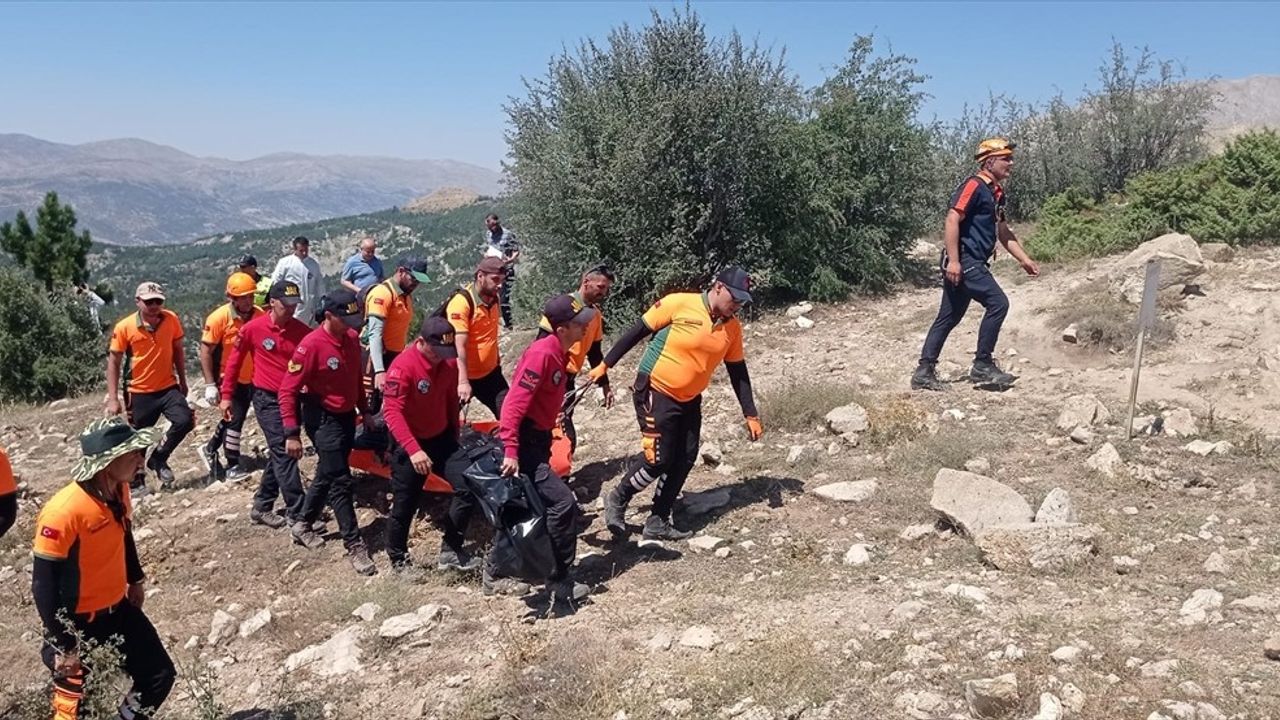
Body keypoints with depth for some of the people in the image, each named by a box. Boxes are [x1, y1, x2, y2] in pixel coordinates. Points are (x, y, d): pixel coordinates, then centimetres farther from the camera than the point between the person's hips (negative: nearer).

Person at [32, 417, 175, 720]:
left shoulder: (119, 491, -6)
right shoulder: (63, 512, -30)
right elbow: (44, 586, -24)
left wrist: (136, 579, 25)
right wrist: (62, 645, -19)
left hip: (119, 609, 7)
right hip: (77, 622, -7)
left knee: (160, 676, 11)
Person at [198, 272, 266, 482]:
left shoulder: (260, 315, -7)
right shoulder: (219, 318, -18)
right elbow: (205, 350, -14)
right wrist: (210, 384, -17)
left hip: (250, 379, 5)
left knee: (235, 417, 17)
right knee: (235, 418, -5)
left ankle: (210, 449, 38)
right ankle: (232, 466, 9)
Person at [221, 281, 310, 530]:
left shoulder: (301, 330, -3)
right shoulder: (253, 329, -9)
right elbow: (235, 361, 2)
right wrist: (227, 396, 4)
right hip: (267, 399, -4)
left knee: (280, 453, 12)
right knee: (284, 453, -8)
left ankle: (261, 507, 27)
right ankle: (297, 514, -4)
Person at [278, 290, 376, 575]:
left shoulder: (352, 338, 0)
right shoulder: (311, 344, -21)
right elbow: (288, 390, -18)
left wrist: (365, 410, 20)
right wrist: (292, 434, -20)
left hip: (347, 417, 8)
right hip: (324, 420, -8)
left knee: (327, 475, 20)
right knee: (341, 482, -6)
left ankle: (303, 525, 39)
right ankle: (354, 545, 2)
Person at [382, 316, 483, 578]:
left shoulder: (449, 362, -4)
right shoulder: (403, 366, -24)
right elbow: (392, 412, -29)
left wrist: (455, 434, 16)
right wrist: (414, 450, -37)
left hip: (441, 438, 6)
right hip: (409, 445, -6)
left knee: (469, 488, -1)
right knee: (405, 505, 5)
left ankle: (450, 551, 14)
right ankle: (399, 560, 28)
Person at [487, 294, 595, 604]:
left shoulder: (558, 353, 8)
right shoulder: (542, 354, -22)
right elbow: (514, 403, -25)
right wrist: (510, 451, -30)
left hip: (538, 440, 10)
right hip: (524, 443, -10)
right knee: (563, 504, -11)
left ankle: (494, 575, 30)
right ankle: (561, 583, -1)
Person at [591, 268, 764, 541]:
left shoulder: (732, 327, -1)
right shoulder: (679, 304, -18)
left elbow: (738, 372, 7)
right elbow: (637, 332, -10)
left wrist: (751, 415, 5)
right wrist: (605, 364, -6)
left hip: (690, 400, 6)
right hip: (656, 393, -6)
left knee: (685, 460, 4)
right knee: (659, 459, -8)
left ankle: (658, 523, 16)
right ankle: (617, 500, 16)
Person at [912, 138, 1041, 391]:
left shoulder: (996, 192, 18)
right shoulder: (974, 186, -11)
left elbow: (1003, 232, 26)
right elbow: (952, 220, -20)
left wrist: (1024, 259, 22)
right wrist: (953, 260, -26)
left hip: (973, 263, 10)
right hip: (964, 261, -10)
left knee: (949, 317, 9)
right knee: (997, 303, -13)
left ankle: (924, 372, 12)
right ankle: (983, 365, -4)